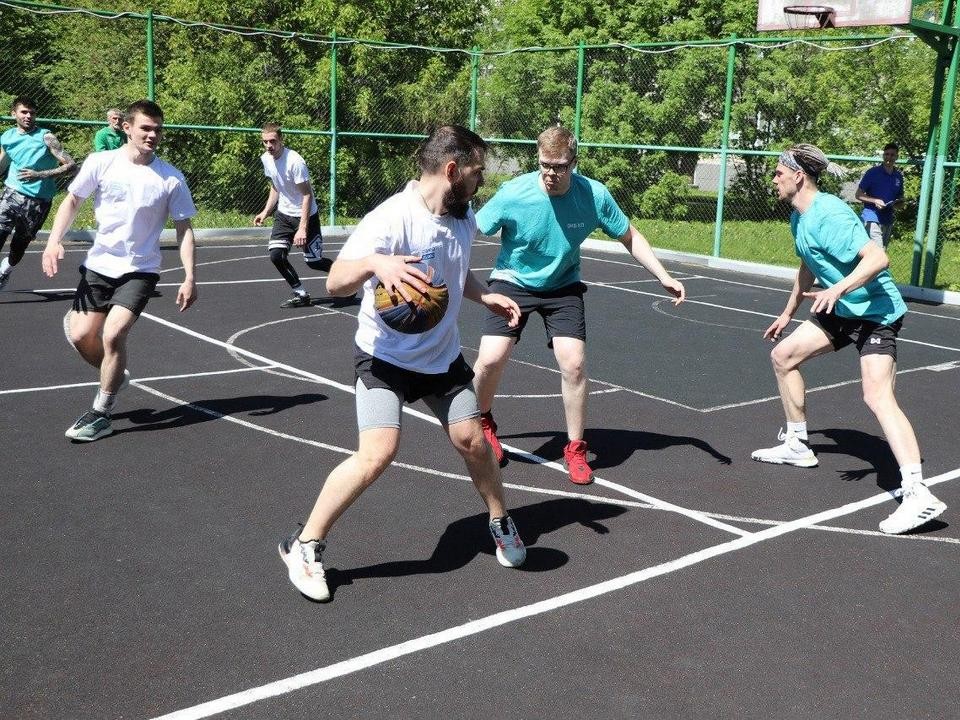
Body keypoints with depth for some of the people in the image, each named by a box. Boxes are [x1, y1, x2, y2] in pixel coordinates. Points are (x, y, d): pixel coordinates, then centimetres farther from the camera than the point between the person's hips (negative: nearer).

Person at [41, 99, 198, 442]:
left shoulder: (171, 178, -8)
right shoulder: (100, 162, -5)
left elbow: (184, 229, -3)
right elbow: (72, 201, 8)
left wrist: (189, 278, -11)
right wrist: (54, 241, -6)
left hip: (140, 270, -3)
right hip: (98, 265, 3)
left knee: (113, 336, -18)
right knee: (81, 336, 0)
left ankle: (100, 414, 1)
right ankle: (114, 377, 33)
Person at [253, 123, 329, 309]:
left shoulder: (294, 161, -23)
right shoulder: (266, 159, 0)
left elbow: (307, 195, -22)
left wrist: (302, 228, -26)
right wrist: (265, 212, 7)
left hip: (306, 215, -6)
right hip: (283, 214, 6)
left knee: (313, 262, -3)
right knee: (276, 255, -9)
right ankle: (300, 294, 7)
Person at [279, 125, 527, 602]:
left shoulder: (464, 217, 0)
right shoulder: (392, 218, -25)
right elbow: (335, 282, -32)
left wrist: (487, 297, 2)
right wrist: (375, 262, -52)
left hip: (442, 356, 6)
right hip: (386, 355, -6)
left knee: (472, 441, 7)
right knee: (377, 454, -19)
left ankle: (501, 525, 35)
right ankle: (305, 546, 0)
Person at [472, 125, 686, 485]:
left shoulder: (595, 195, -18)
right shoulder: (513, 194, -23)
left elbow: (630, 237, -3)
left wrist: (664, 277, -9)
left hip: (563, 286, 1)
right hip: (513, 281, -1)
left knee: (574, 364, -13)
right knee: (490, 360, -16)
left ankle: (575, 449, 9)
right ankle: (483, 423, 18)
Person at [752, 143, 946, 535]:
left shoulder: (829, 214, -22)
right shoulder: (799, 217, 10)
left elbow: (878, 257, -33)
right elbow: (808, 268, 26)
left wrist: (839, 289, -47)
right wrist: (788, 312, 34)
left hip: (876, 311, -10)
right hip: (840, 310, 11)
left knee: (878, 396, -24)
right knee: (783, 355, 15)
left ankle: (917, 495, -30)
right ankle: (797, 446, 29)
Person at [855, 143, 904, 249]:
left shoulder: (899, 176, 11)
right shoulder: (873, 172, -5)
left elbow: (900, 198, 21)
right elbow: (858, 195, -4)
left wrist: (899, 202, -4)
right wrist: (875, 201, -19)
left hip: (888, 220, 6)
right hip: (872, 219, -6)